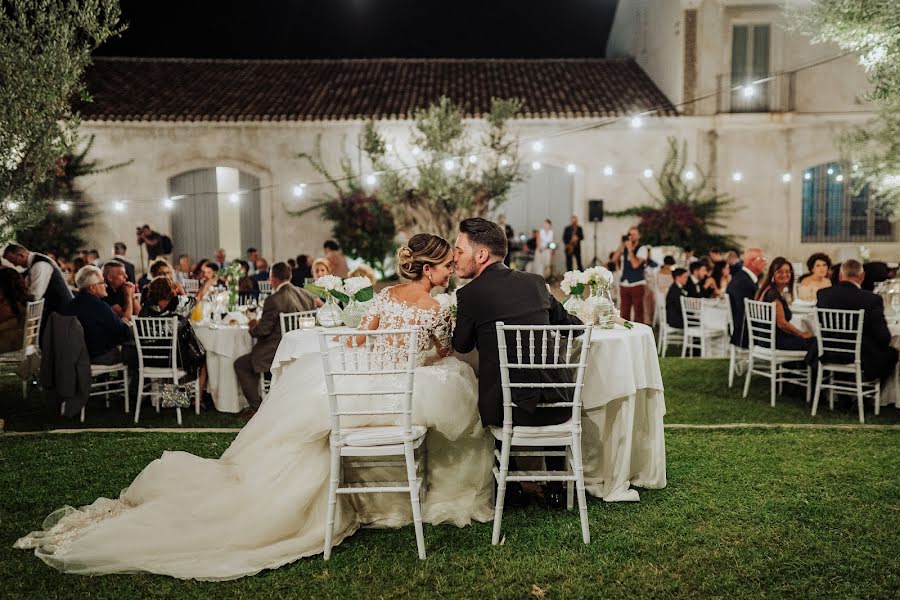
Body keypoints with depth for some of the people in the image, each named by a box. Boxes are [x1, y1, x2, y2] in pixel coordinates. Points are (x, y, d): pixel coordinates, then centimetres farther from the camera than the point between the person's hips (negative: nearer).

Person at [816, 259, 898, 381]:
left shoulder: (823, 294, -8)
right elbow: (884, 337, -15)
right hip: (861, 359, -4)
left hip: (829, 357, 4)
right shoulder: (873, 299, -18)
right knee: (891, 353, 26)